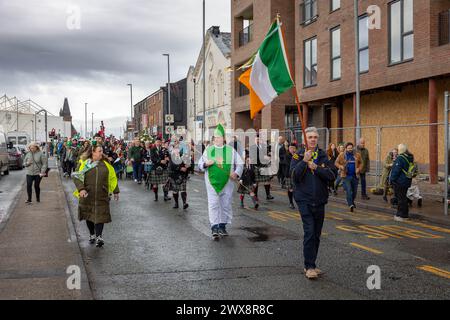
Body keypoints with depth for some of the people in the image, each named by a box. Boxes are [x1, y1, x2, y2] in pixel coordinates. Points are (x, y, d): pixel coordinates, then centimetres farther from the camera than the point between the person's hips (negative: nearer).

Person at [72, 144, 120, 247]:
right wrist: (81, 189, -18)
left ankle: (99, 237, 0)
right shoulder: (84, 163, -3)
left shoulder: (106, 164, 3)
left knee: (100, 215, -6)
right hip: (87, 195, 0)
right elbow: (77, 177, -5)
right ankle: (92, 235, 28)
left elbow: (113, 178, 10)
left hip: (102, 196, 0)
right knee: (89, 215, 11)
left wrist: (116, 191, 12)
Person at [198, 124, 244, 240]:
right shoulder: (208, 150, 7)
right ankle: (214, 228, -12)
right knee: (213, 204, -10)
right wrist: (206, 164, -11)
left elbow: (240, 164, 8)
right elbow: (200, 164, 12)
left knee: (226, 205, 6)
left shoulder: (231, 150, 5)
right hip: (212, 182, -1)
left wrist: (236, 173, -10)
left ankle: (222, 226, 21)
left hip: (227, 182, 1)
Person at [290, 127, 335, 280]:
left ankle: (311, 264, 23)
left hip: (320, 200, 4)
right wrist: (304, 161, -22)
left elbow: (331, 176, -4)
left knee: (317, 234, 11)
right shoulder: (298, 156, -1)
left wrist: (315, 167, -14)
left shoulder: (323, 156, 8)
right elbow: (295, 176, -14)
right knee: (309, 232, -12)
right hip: (304, 200, -4)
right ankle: (309, 266, -6)